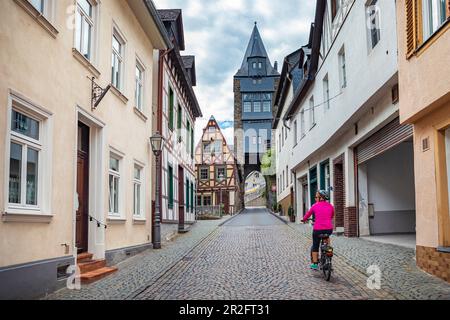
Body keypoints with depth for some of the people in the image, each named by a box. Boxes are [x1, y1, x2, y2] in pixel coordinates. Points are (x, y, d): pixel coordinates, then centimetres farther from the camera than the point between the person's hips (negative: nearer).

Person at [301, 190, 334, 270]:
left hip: (318, 230, -3)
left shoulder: (315, 206, -1)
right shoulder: (330, 206, 6)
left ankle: (315, 264, 17)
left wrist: (304, 220, 33)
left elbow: (307, 215, 12)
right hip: (329, 230, 3)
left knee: (315, 246, 16)